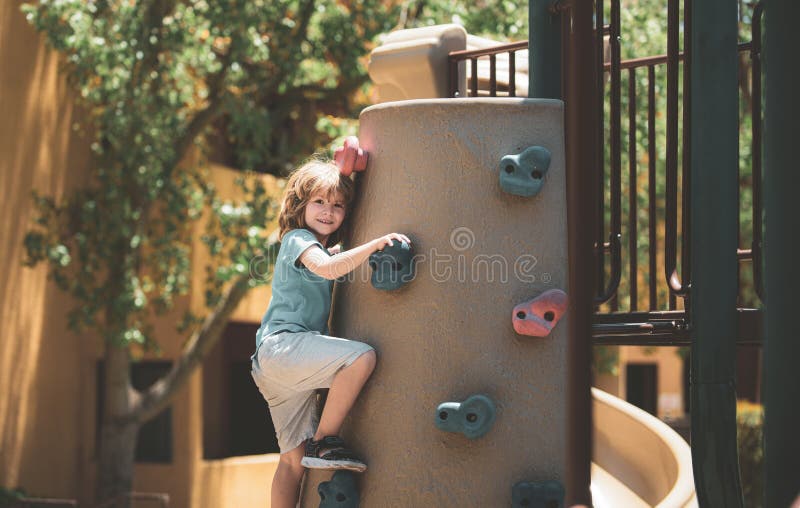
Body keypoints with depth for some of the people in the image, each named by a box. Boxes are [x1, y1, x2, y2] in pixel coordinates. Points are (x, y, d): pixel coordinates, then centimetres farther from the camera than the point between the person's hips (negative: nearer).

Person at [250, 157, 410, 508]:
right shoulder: (298, 239, -4)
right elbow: (327, 268, -24)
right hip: (281, 344, -10)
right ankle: (324, 440, -24)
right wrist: (374, 245, -32)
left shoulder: (325, 246, 25)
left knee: (294, 458, 7)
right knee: (362, 356, -29)